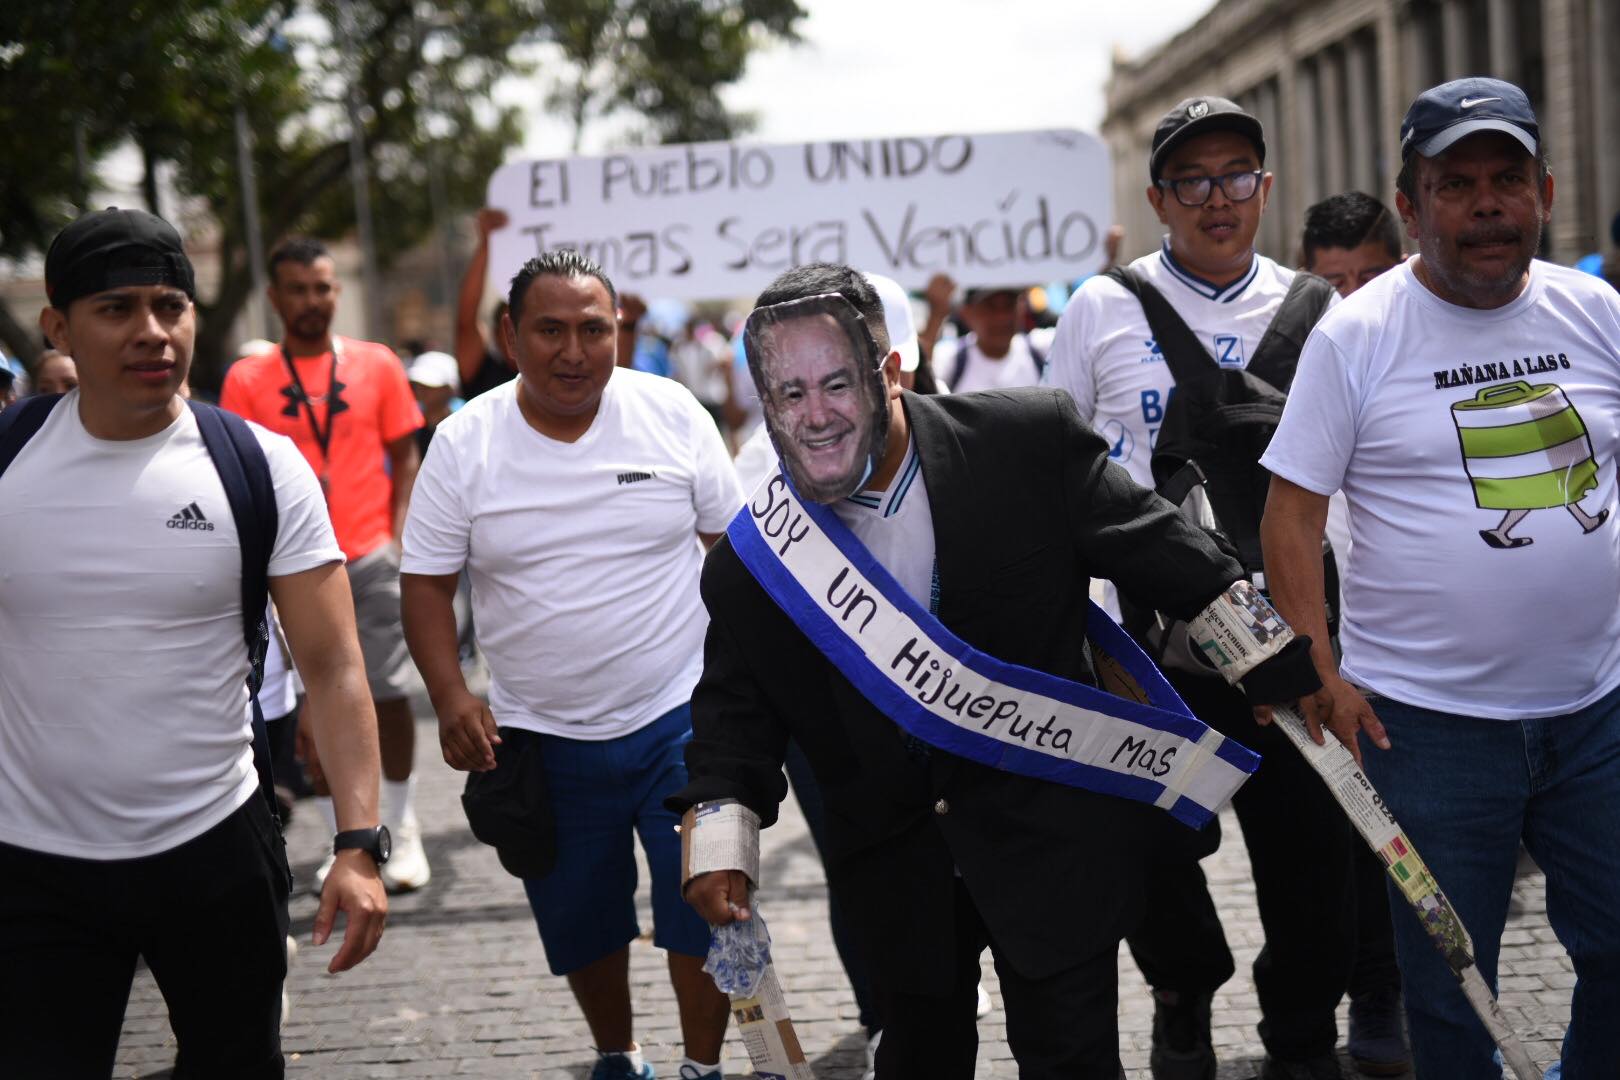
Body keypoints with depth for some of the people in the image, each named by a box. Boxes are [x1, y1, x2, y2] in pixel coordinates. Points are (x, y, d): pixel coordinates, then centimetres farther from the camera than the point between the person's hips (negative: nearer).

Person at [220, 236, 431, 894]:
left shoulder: (377, 365, 4)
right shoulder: (247, 380, 3)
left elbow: (405, 457, 7)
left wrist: (400, 535, -4)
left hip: (372, 557, 0)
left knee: (388, 691, 0)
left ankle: (403, 829, 16)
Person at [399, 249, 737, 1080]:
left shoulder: (671, 413, -4)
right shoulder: (464, 443, -4)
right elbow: (427, 585, 0)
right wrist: (450, 698, -14)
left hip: (681, 715, -1)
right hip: (542, 736, 1)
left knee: (703, 909, -1)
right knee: (581, 925, 14)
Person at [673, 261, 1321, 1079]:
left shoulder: (1027, 442, -14)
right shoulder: (751, 560, -8)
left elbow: (1162, 552, -6)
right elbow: (735, 709, 2)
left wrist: (1287, 669, -3)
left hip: (1049, 827, -2)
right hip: (897, 866, 3)